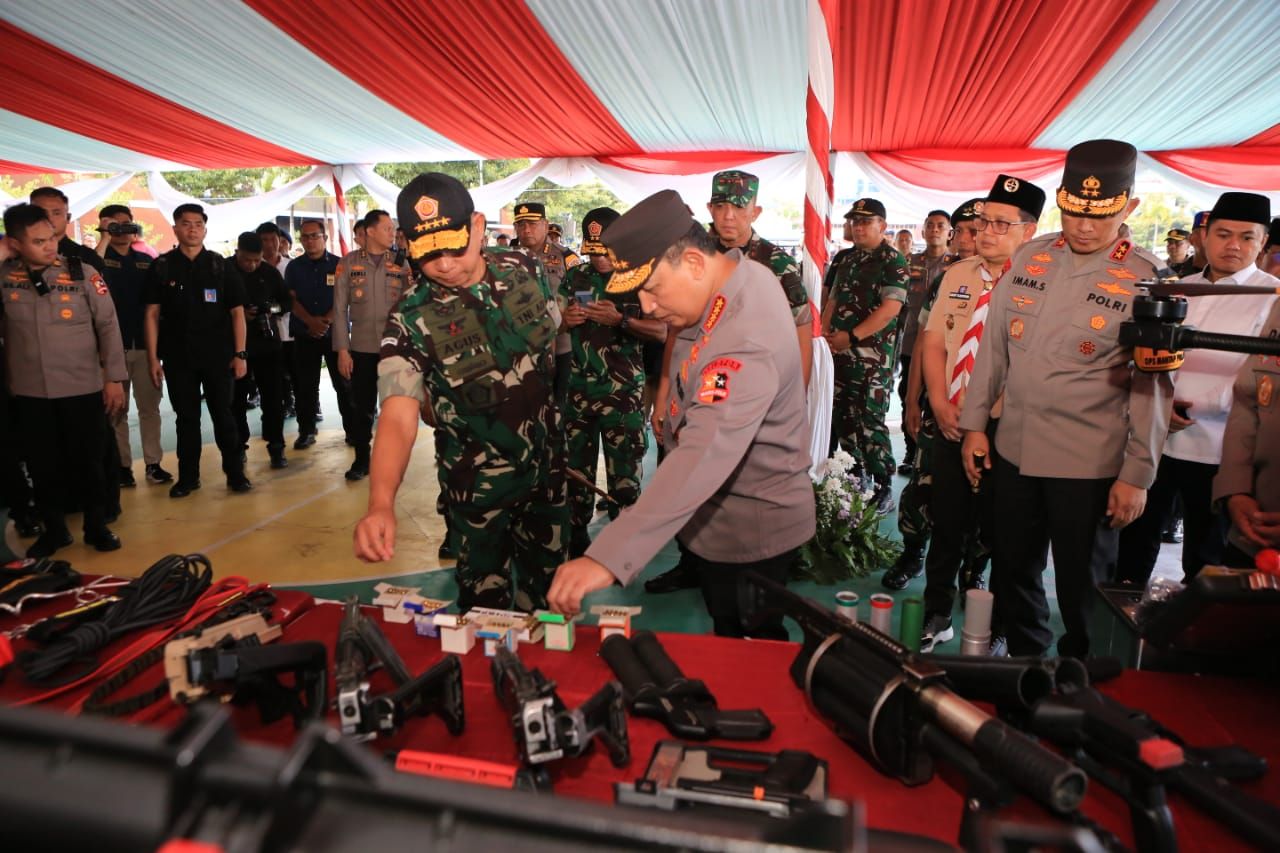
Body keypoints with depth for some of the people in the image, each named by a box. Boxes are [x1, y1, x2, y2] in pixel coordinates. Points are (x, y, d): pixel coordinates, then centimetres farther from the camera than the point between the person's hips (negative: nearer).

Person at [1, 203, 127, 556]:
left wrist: (114, 378, -4)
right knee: (43, 466, 10)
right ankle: (54, 528, 27)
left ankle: (96, 526, 23)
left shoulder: (82, 273, -5)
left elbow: (108, 326, -3)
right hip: (29, 392, 2)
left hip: (83, 389, -2)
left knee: (87, 462, 7)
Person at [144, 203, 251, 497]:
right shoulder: (161, 267, 3)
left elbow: (237, 311, 2)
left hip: (218, 355, -1)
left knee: (223, 415, 5)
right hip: (178, 357, 1)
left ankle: (235, 472, 13)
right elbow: (152, 314, 3)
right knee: (186, 417, 9)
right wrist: (153, 357, -3)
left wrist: (240, 354, -5)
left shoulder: (221, 266, 2)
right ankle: (188, 476, 18)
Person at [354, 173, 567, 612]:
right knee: (486, 596, 9)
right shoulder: (412, 319, -21)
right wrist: (381, 504, -48)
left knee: (546, 578, 21)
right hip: (478, 481, -4)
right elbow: (398, 417, -33)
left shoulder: (523, 270, -8)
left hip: (546, 464, 4)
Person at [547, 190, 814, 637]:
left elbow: (704, 455, -48)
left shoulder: (745, 343, -36)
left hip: (750, 533, -9)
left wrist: (606, 559, -53)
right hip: (721, 516, 9)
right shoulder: (742, 272, -5)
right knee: (727, 627, 27)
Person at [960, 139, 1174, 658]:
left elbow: (1153, 385, -8)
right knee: (1011, 574, 16)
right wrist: (974, 424, 6)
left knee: (1081, 588, 10)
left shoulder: (1148, 278, -7)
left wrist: (1137, 475, -9)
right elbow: (994, 344, 8)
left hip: (1090, 464, -4)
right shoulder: (1029, 258, 4)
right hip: (1014, 450, 4)